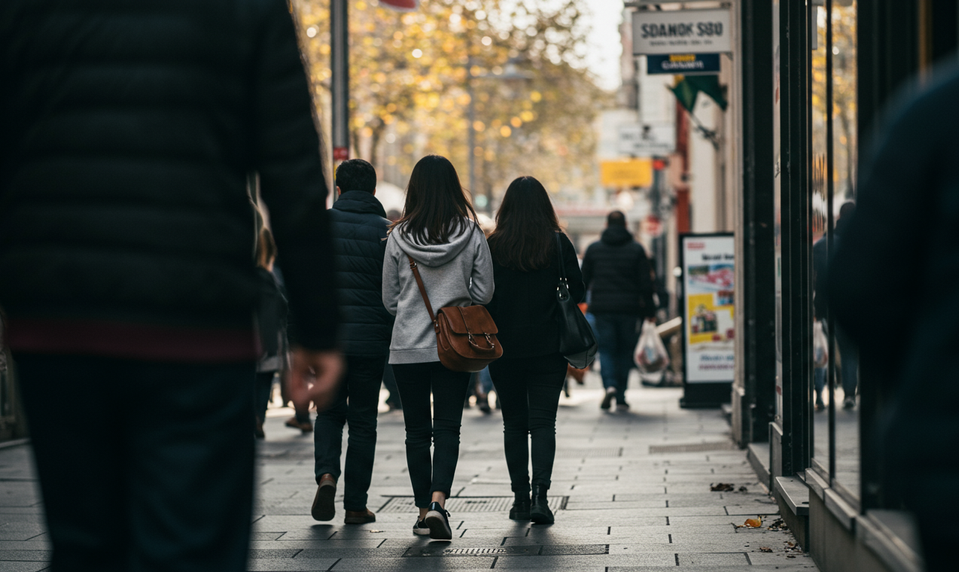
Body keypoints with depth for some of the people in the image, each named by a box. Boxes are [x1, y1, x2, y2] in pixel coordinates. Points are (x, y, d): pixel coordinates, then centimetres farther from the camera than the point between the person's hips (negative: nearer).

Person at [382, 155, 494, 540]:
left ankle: (424, 512, 15)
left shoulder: (398, 237, -5)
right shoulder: (472, 235, -5)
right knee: (447, 428, 2)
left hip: (407, 346, 0)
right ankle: (438, 503, -17)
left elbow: (389, 299, 1)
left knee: (417, 431, 10)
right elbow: (484, 293, -1)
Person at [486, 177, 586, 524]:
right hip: (548, 349, 0)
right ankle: (540, 493, -14)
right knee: (543, 422, 2)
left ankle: (520, 498, 12)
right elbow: (578, 293, -1)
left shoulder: (493, 246, -5)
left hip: (505, 349, 0)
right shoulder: (559, 243, -4)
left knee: (514, 424, 11)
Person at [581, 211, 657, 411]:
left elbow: (584, 280, 8)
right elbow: (646, 283, 0)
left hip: (602, 309, 0)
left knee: (606, 349, 4)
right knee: (624, 352, 8)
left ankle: (610, 385, -22)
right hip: (629, 310, 0)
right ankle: (621, 398, 8)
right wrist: (650, 310, 5)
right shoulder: (636, 249, 2)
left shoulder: (593, 249, 4)